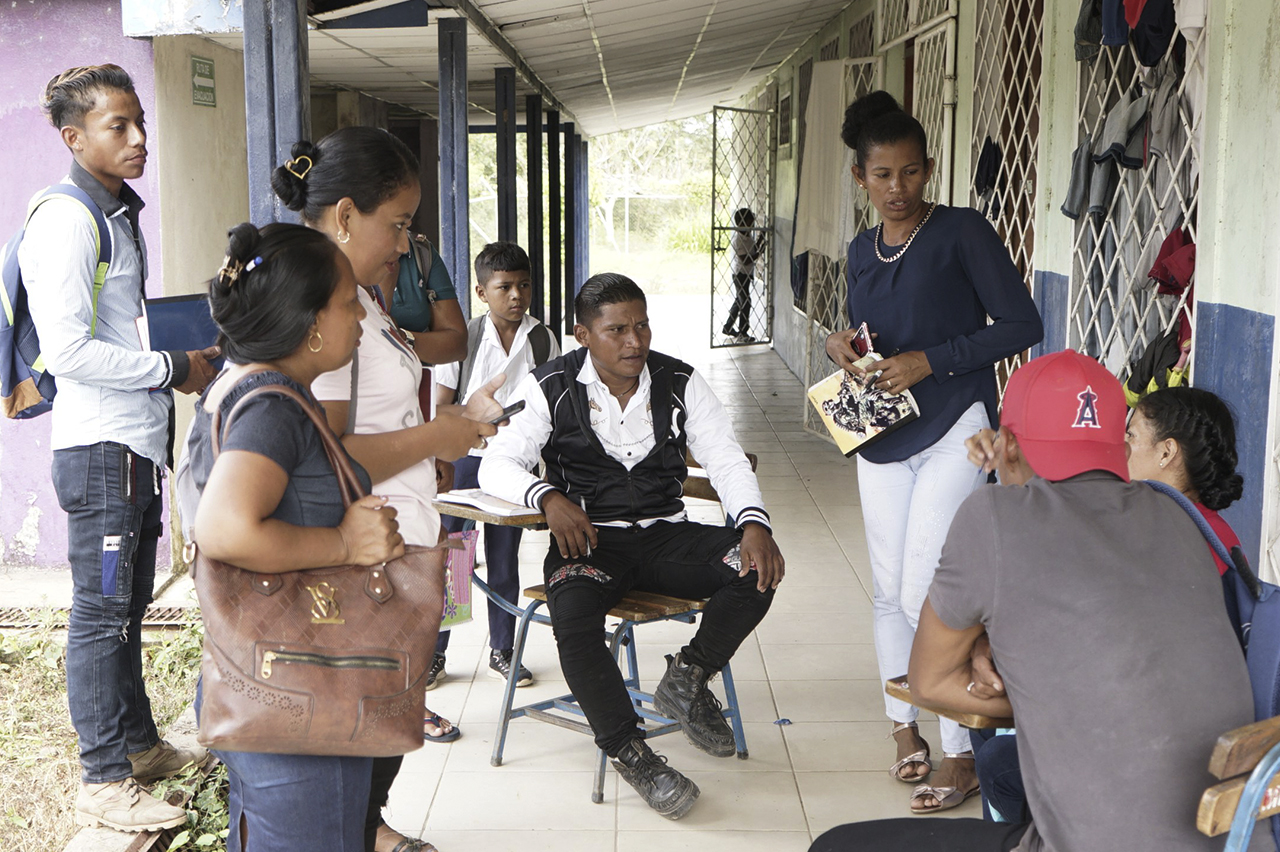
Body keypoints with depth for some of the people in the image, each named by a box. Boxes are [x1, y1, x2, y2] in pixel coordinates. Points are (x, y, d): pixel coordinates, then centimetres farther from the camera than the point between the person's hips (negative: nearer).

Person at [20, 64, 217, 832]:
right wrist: (173, 370, -15)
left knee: (128, 607, 18)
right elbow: (69, 350, -22)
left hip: (137, 440, 10)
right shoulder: (67, 221, -15)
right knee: (101, 613, -2)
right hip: (101, 448, -10)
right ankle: (104, 782, 7)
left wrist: (188, 359, 11)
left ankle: (139, 744, 31)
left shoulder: (119, 214, 16)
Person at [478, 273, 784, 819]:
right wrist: (549, 498, -25)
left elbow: (726, 460, 0)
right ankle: (629, 751, -13)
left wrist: (755, 525, -20)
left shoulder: (679, 383, 4)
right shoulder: (551, 389, -2)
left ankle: (686, 680, 1)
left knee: (757, 570, -23)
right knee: (572, 622, -34)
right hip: (587, 538, -2)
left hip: (665, 533, 3)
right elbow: (497, 465, -4)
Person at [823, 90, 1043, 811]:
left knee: (926, 593, -13)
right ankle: (904, 723, 28)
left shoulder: (962, 232, -7)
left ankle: (965, 753, -1)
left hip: (953, 432, -6)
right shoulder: (862, 251, 12)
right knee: (890, 590, 11)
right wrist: (845, 344, 0)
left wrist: (929, 361, -17)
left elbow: (1022, 325, -11)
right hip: (883, 438, 6)